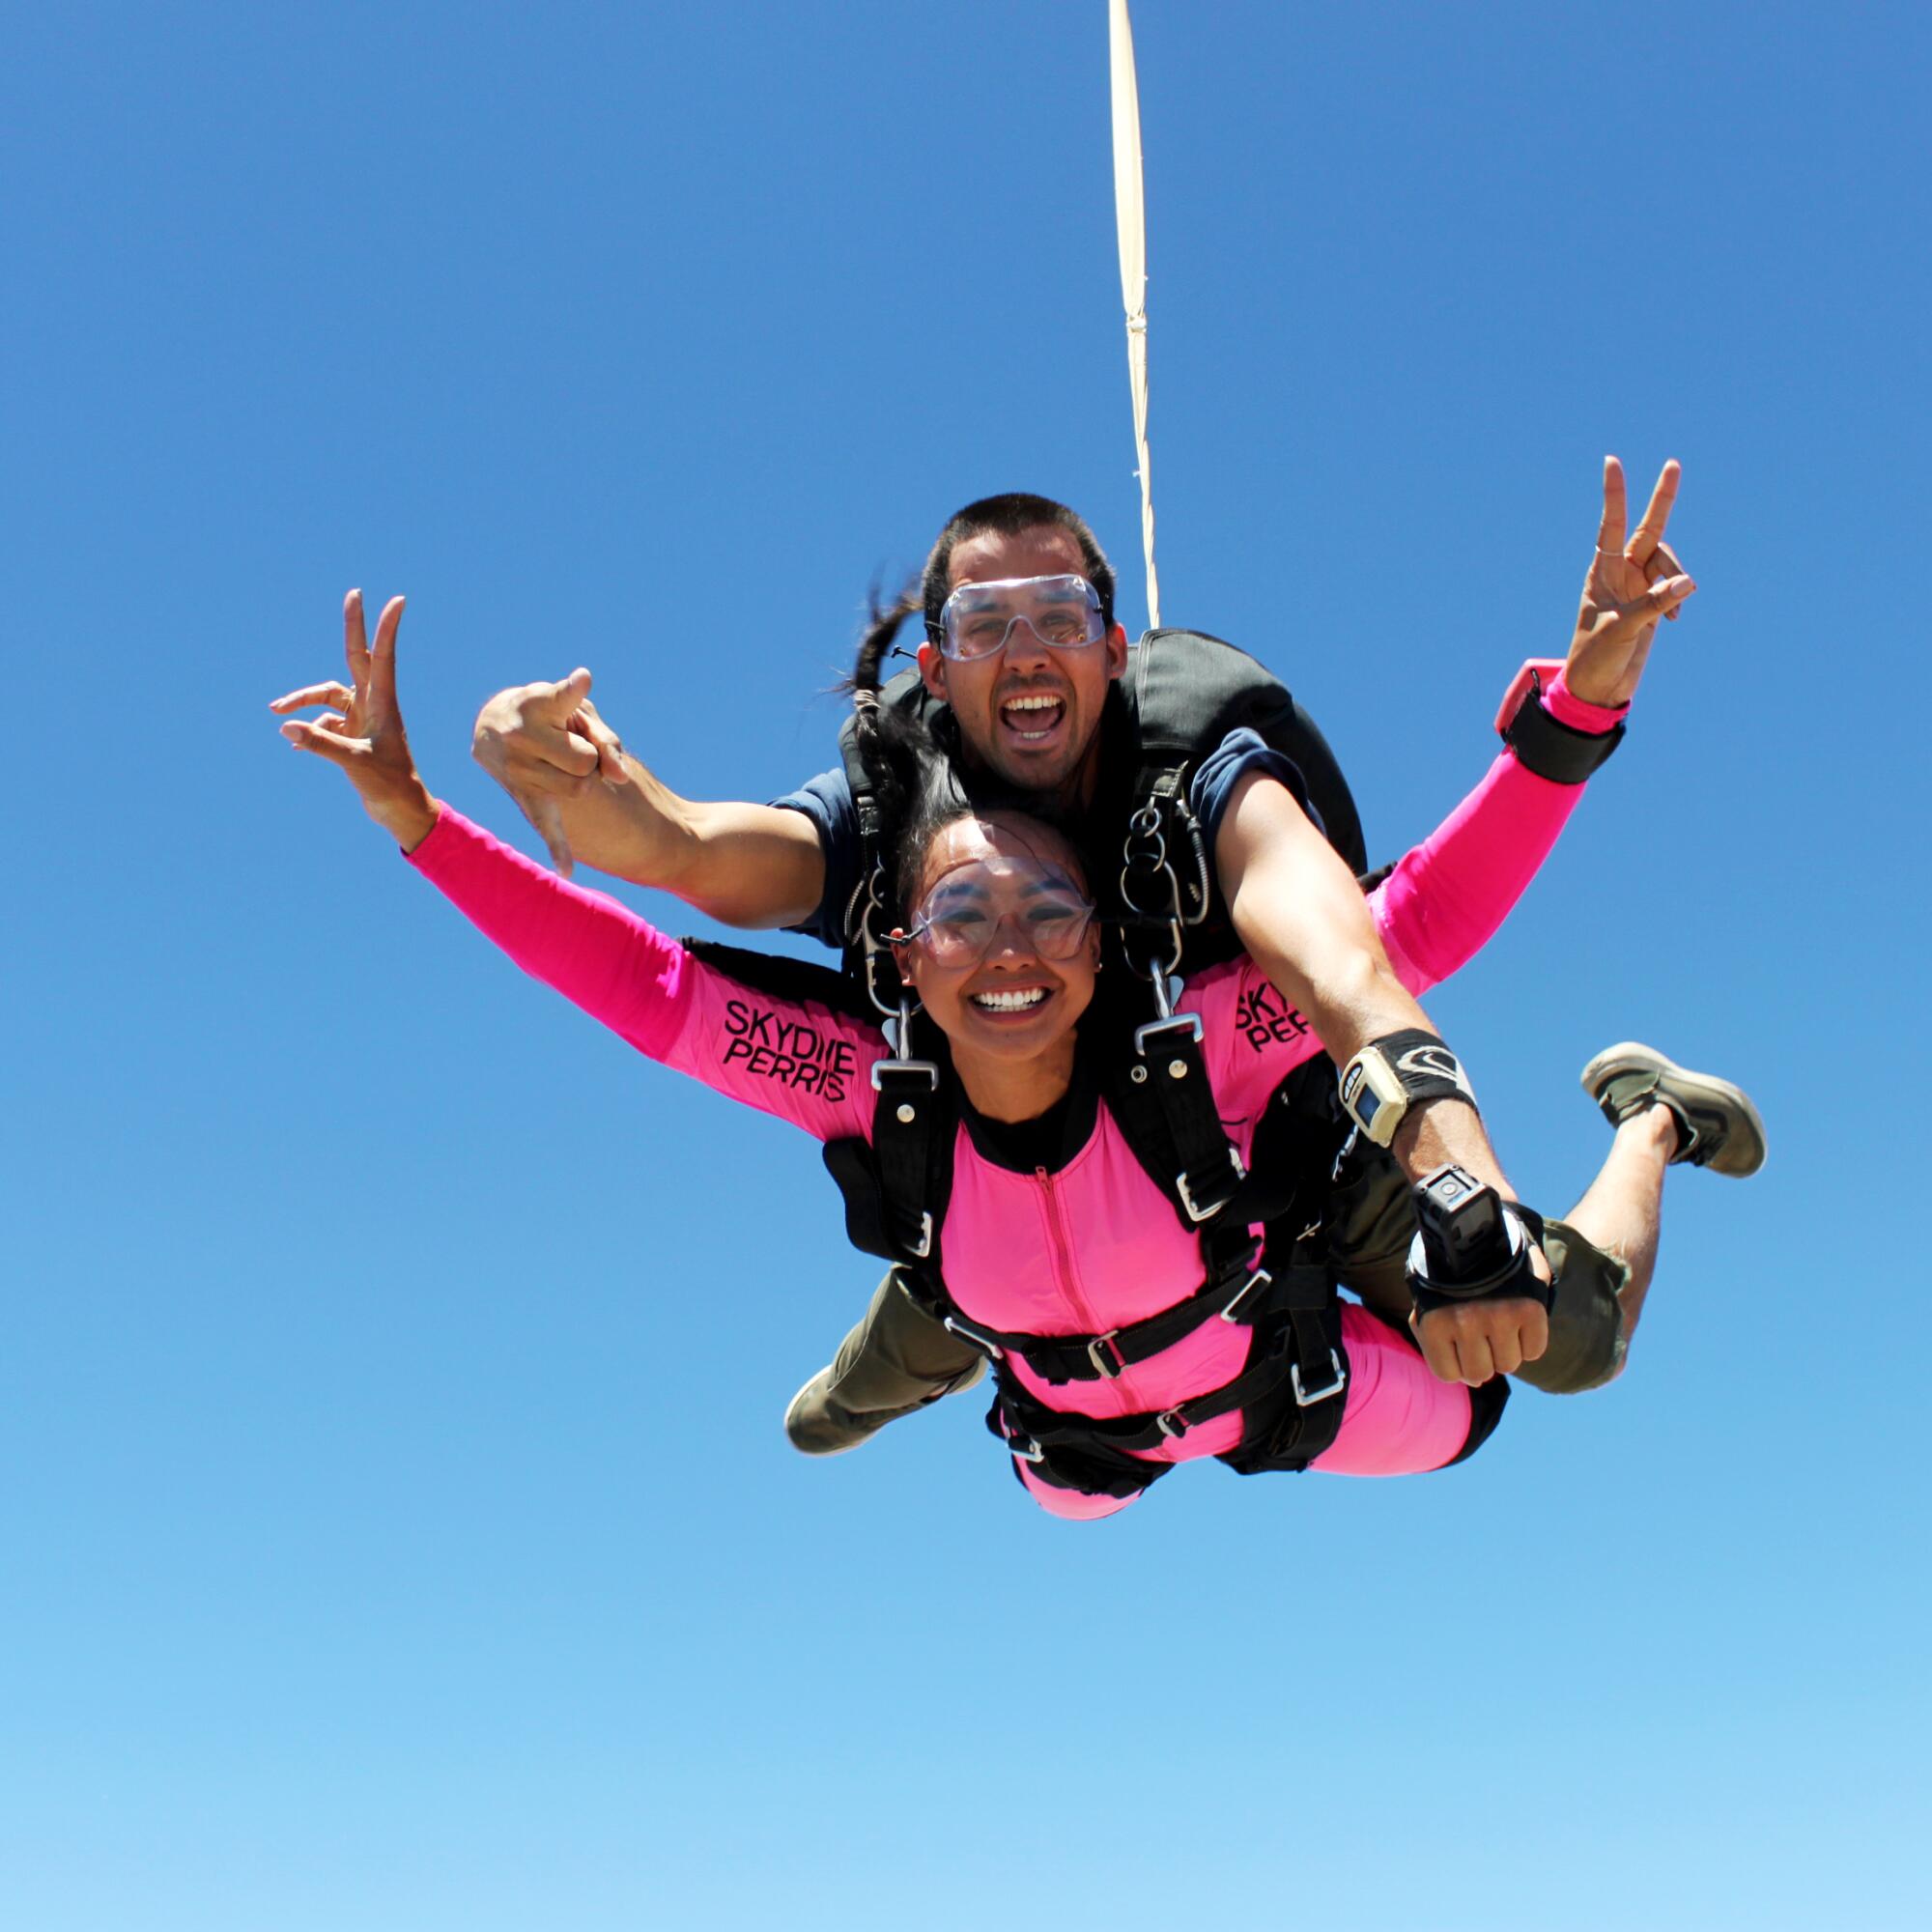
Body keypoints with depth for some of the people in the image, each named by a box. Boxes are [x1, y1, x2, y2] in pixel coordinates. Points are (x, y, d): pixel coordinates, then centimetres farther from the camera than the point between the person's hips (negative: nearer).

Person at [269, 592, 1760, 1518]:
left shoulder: (1185, 1051, -38)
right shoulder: (880, 1091, -33)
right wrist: (410, 813, -38)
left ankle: (1643, 1114, 41)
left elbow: (1424, 919, -43)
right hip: (1088, 1457, 3)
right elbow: (630, 976, -33)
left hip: (1303, 1400, -2)